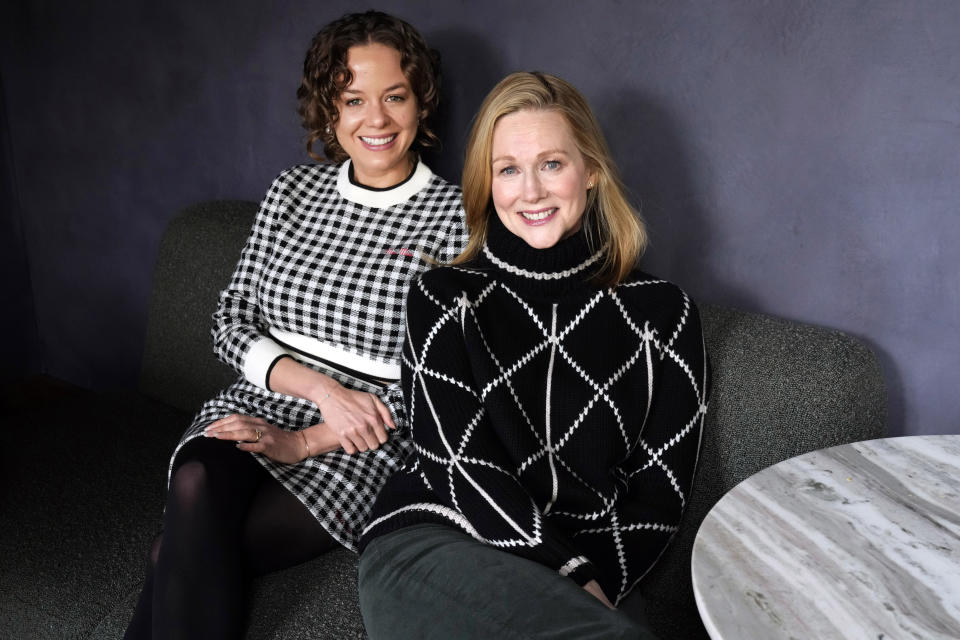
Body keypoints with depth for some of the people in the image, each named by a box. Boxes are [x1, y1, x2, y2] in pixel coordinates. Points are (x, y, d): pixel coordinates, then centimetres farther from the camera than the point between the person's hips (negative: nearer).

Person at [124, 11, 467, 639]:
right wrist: (322, 387, -12)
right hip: (258, 405, 4)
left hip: (358, 450, -3)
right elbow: (232, 323, 8)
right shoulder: (293, 192, 9)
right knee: (197, 484, -30)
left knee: (183, 554, -25)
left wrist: (307, 441, -14)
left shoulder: (457, 217, -4)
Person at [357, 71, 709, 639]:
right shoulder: (445, 297, 8)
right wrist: (576, 581, -13)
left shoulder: (662, 313, 9)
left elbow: (661, 493, 7)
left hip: (589, 578, 2)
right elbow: (458, 463, -3)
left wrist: (597, 586, -10)